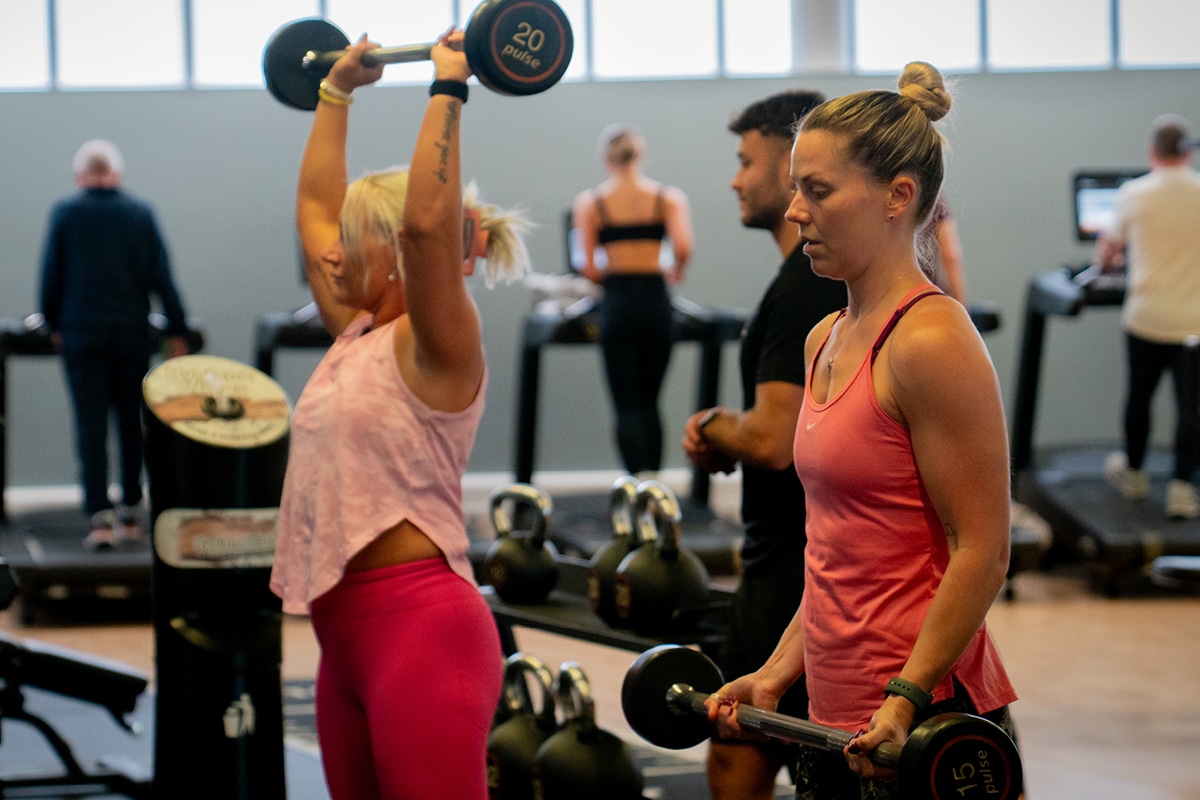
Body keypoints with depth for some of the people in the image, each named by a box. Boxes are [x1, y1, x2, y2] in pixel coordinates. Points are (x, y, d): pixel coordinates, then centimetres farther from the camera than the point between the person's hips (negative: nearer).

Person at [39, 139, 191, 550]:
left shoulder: (64, 212, -1)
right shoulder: (140, 212, 1)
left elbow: (50, 275, 1)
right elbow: (162, 277, 0)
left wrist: (53, 324, 14)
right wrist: (176, 331, 4)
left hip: (81, 333, -1)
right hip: (132, 332, 2)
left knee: (91, 424, -1)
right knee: (131, 420, 13)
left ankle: (100, 516, -11)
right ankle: (129, 512, 17)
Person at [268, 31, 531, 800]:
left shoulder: (435, 349, -10)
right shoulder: (357, 332, 13)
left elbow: (425, 222, -27)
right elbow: (315, 202, 24)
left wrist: (448, 89, -22)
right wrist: (337, 91, 28)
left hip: (422, 628, -9)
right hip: (349, 635, 9)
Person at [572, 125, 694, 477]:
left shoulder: (589, 202, 3)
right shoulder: (669, 197, 4)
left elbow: (588, 268, -3)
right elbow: (683, 247, -11)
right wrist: (675, 272, 9)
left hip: (617, 302, -1)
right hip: (655, 299, 2)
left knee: (627, 405, -2)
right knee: (649, 401, 16)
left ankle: (638, 480, -20)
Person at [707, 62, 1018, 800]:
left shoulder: (933, 342, -14)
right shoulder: (826, 339, 13)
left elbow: (982, 551, -16)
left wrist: (905, 700, -21)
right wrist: (779, 672, 14)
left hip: (926, 720, -9)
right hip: (839, 714, 9)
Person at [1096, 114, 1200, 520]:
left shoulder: (1134, 193, -3)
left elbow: (1109, 251, 12)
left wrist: (1106, 258, 36)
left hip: (1147, 316, 0)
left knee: (1139, 396, 15)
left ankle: (1133, 472, 32)